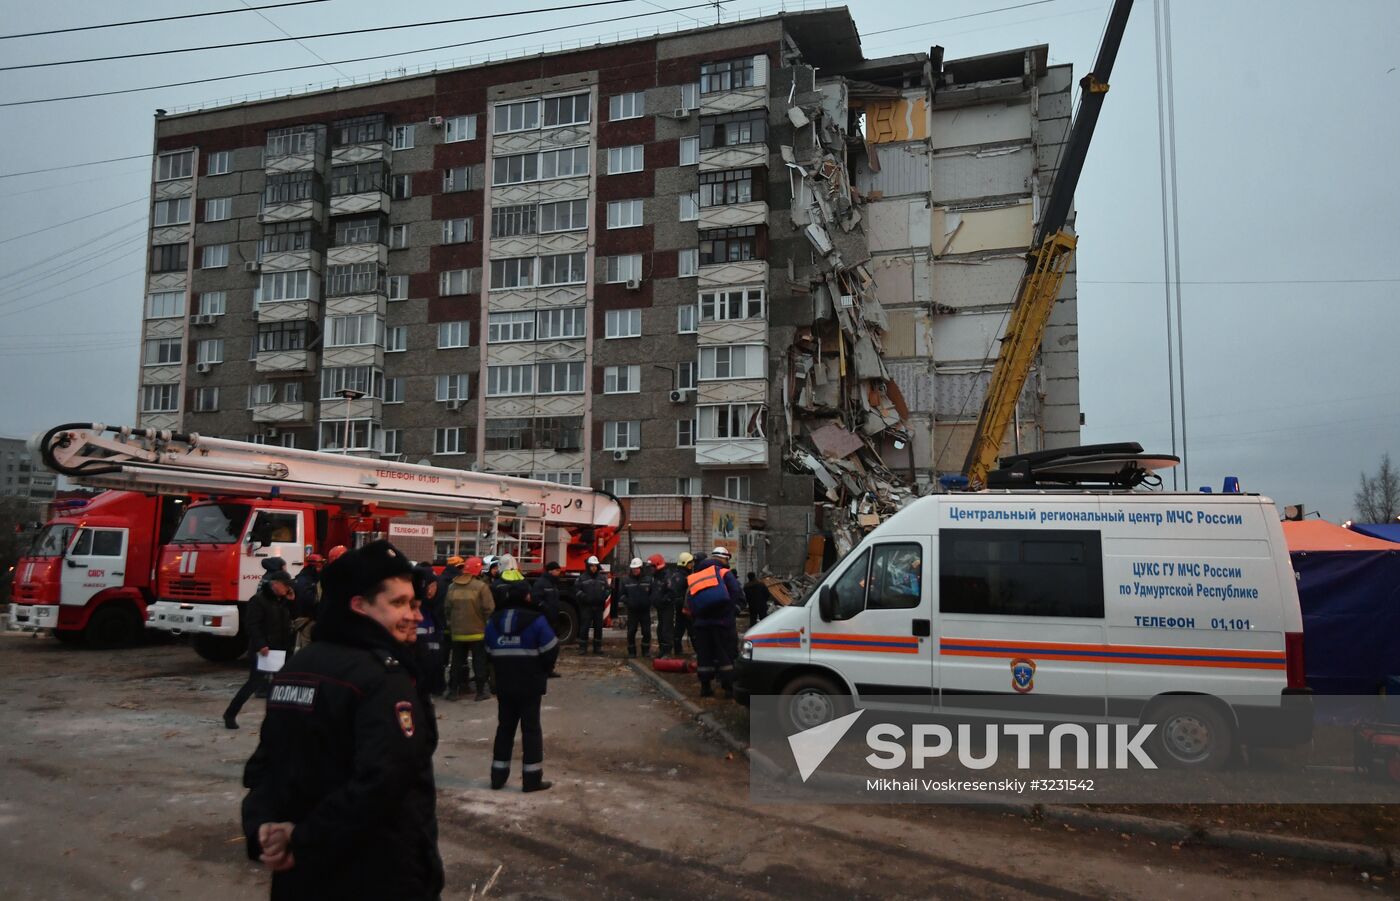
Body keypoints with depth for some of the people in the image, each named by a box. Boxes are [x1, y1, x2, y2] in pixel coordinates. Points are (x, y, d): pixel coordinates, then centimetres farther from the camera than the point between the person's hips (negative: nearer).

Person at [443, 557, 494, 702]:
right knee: (479, 662, 6)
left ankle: (453, 691, 15)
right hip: (477, 631, -4)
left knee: (457, 662, 13)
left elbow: (447, 608, 4)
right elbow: (489, 608, -16)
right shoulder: (481, 586, -13)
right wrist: (486, 623, 2)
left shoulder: (452, 587, 1)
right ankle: (481, 691, 9)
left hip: (457, 631, 4)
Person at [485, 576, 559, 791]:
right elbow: (550, 650, -12)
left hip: (504, 684, 5)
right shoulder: (535, 620, -14)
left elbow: (490, 651, 9)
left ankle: (498, 776, 19)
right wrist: (542, 672, 5)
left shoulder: (494, 620, 3)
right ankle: (532, 778, 4)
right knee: (531, 729, 2)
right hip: (530, 685, -5)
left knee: (504, 727, 15)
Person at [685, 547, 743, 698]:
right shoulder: (725, 573, -1)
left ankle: (705, 687, 12)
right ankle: (728, 687, 1)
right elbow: (737, 594, -12)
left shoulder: (694, 577, 15)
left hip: (701, 622, 4)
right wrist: (731, 607, -1)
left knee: (704, 655, 10)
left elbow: (688, 603, 14)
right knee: (725, 654, 2)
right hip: (722, 621, -4)